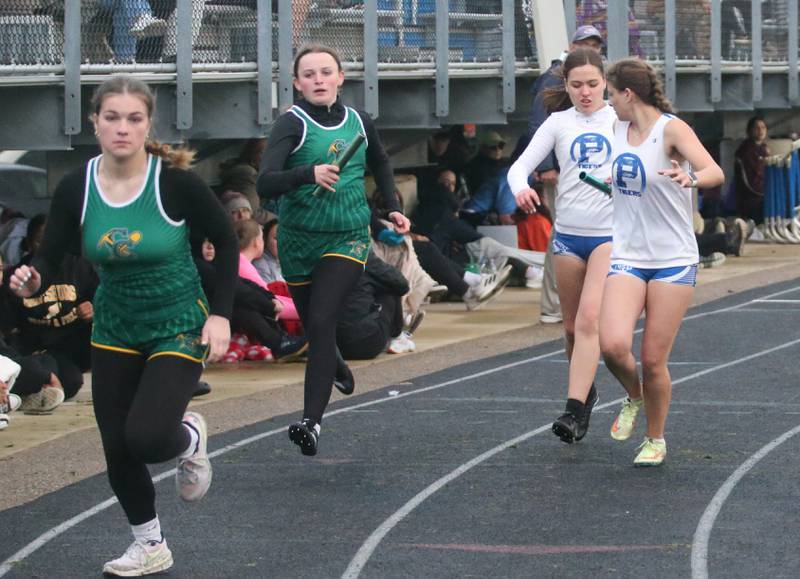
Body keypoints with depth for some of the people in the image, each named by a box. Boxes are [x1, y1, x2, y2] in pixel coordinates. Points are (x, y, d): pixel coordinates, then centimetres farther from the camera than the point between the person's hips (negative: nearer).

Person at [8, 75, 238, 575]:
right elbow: (51, 257, -7)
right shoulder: (76, 188, -12)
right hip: (115, 331, 4)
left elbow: (225, 240, -7)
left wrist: (221, 314, -11)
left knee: (145, 439, -19)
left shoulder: (176, 181, -20)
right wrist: (32, 280, -30)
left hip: (179, 327, -4)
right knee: (117, 449, 8)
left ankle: (190, 437, 19)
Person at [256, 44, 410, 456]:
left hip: (347, 238, 0)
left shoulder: (359, 123, 4)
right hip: (299, 239, 0)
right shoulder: (292, 124, -10)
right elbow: (265, 183, -23)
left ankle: (311, 422, -22)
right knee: (312, 326, 13)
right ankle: (335, 365, 50)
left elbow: (380, 163, 27)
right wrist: (309, 173, -38)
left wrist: (392, 207, 19)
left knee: (321, 322, -18)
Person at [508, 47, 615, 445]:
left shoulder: (621, 120, 2)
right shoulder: (558, 123, 7)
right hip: (567, 233, 3)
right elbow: (521, 165, 1)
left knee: (590, 319, -17)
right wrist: (520, 187, -22)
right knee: (573, 326, 11)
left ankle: (575, 411, -21)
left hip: (609, 233, -3)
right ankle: (586, 390, 34)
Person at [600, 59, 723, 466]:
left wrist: (690, 178, -47)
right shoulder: (618, 128, 8)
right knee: (613, 345, -18)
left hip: (673, 261, -4)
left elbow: (716, 173, -29)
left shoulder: (671, 128, -11)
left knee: (653, 361, -2)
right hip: (627, 259, 4)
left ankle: (655, 440, 21)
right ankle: (633, 397, 14)